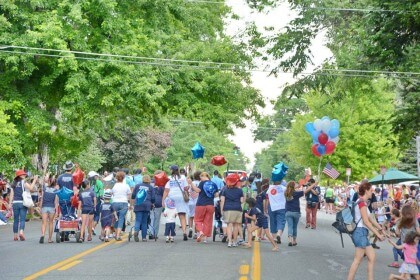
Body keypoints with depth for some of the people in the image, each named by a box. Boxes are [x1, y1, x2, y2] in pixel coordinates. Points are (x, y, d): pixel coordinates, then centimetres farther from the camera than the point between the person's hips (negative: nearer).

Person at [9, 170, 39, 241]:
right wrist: (34, 180, -8)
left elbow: (11, 194, 11)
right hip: (22, 202, -4)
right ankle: (21, 232, -24)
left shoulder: (13, 184, 12)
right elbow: (31, 188, -16)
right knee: (22, 219, -4)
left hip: (15, 203, 4)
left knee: (16, 220, 10)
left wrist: (10, 203, 12)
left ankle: (15, 235, 14)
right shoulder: (23, 182, -2)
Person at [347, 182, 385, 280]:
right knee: (358, 260, -8)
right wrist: (378, 234, -15)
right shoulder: (362, 202, -14)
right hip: (360, 232, -10)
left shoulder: (362, 202, 17)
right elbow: (366, 221, -19)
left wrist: (381, 229, 19)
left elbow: (370, 218, 20)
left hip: (363, 233, 10)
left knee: (372, 257, 10)